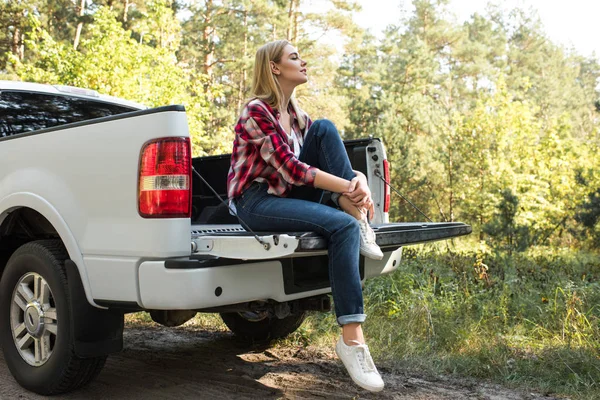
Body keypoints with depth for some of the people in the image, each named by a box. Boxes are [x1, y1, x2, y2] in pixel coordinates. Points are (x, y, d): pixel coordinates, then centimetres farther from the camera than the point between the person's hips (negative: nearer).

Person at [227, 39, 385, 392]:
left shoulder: (295, 113, 12)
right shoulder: (257, 111, -13)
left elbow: (330, 154, 6)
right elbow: (289, 168, -22)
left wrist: (359, 179, -16)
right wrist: (348, 188, -25)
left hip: (288, 195, 7)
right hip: (256, 201, -7)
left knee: (326, 128, -11)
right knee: (343, 226, -30)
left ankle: (358, 216, -19)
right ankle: (351, 339, -31)